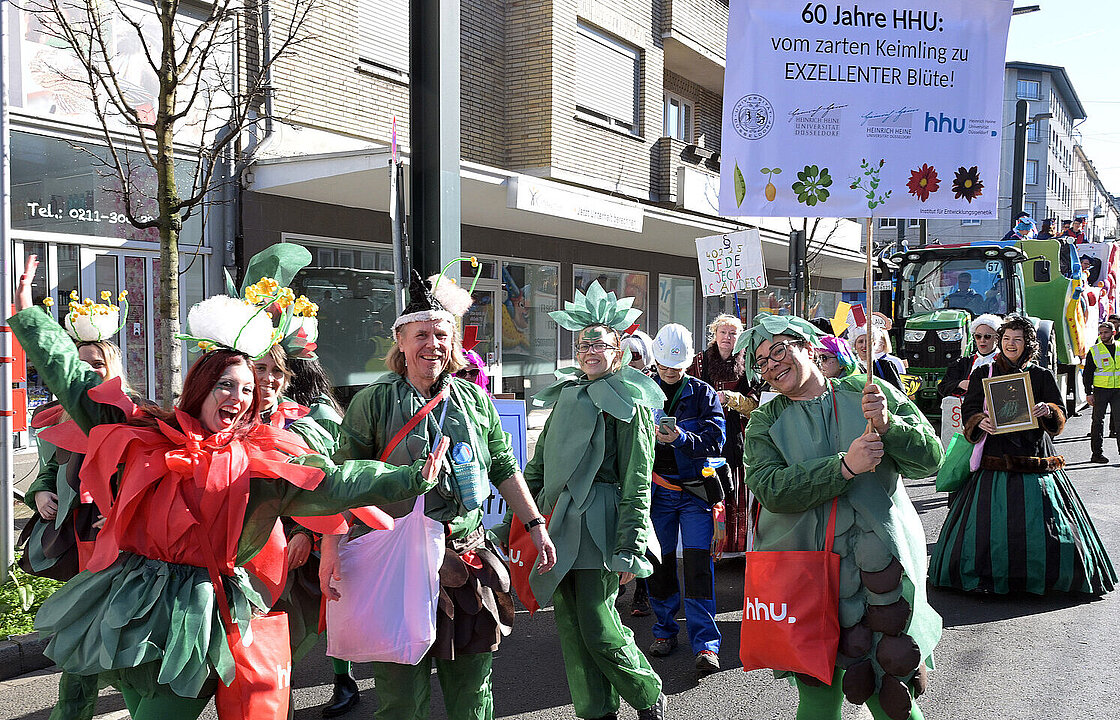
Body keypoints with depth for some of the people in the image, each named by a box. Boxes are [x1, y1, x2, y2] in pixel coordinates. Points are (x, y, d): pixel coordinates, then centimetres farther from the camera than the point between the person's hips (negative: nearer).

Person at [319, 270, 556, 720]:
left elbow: (504, 469, 16)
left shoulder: (475, 401, 10)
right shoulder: (374, 401, -3)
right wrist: (331, 544, -14)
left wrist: (536, 526, 13)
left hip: (469, 557, 4)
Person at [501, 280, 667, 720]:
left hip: (599, 525, -6)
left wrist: (629, 547, -15)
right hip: (559, 522, 6)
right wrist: (514, 521, 15)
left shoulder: (627, 401, -5)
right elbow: (539, 463, 19)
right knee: (569, 624, 8)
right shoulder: (565, 395, 14)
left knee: (597, 628, -5)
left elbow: (637, 480, -9)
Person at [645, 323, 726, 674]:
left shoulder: (703, 392, 3)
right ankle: (665, 629, 26)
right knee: (659, 562, 8)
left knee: (698, 563, -8)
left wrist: (682, 438, -23)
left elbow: (716, 439, -7)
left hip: (695, 490, -2)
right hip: (657, 490, 2)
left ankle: (705, 643, -3)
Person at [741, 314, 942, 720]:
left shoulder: (868, 393, 6)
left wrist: (888, 425, -14)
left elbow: (931, 457, 4)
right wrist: (844, 466, -18)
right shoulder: (765, 422, 7)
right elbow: (770, 490, -11)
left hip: (879, 562, 0)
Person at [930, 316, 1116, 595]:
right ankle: (993, 575, 10)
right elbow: (969, 411, 5)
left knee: (1043, 526, -3)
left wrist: (1048, 411, -17)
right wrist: (980, 422, -17)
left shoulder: (1042, 376, 10)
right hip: (995, 461, 0)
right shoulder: (983, 374, 10)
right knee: (988, 527, -5)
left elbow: (1061, 416, 5)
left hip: (1036, 459, 1)